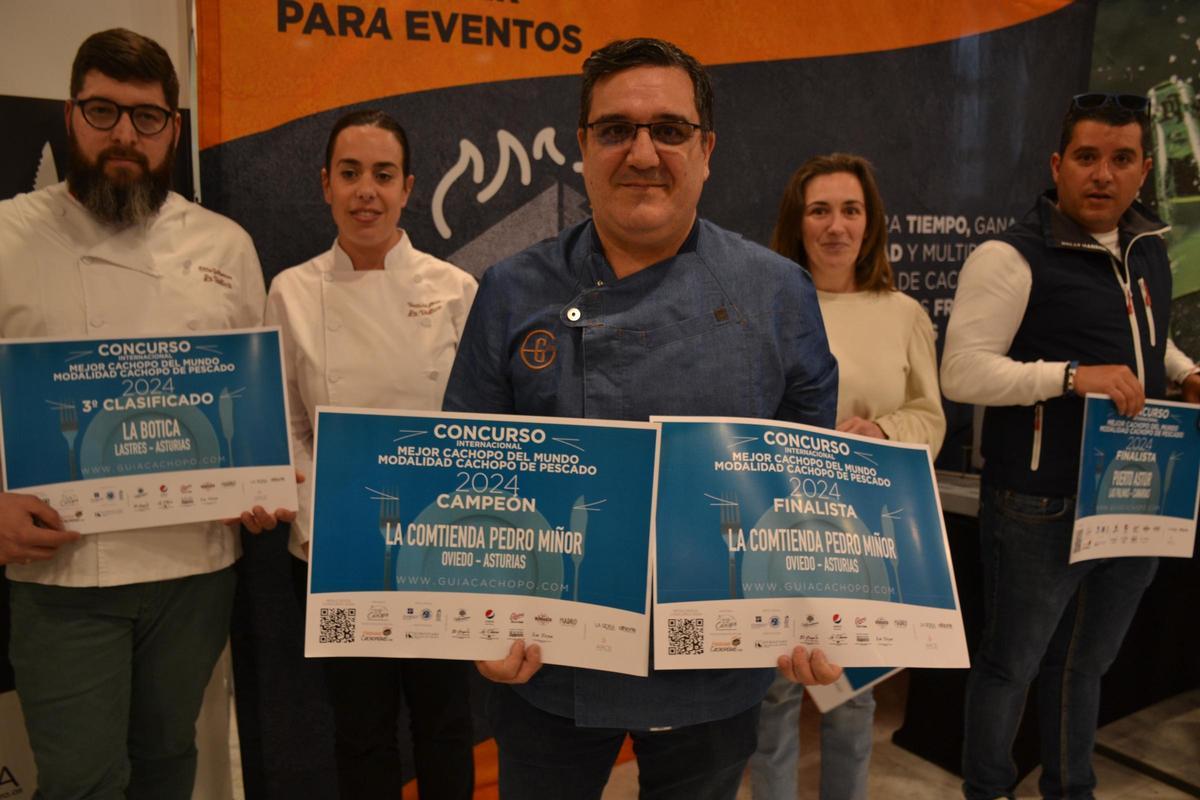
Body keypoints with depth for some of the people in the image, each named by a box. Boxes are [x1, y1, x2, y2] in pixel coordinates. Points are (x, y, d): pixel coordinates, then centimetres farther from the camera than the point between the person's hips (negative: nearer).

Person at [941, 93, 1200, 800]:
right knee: (1011, 666, 10)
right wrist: (1072, 376, -28)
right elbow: (961, 371, -21)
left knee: (1087, 662, 23)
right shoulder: (1012, 258, -14)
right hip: (1041, 510, -7)